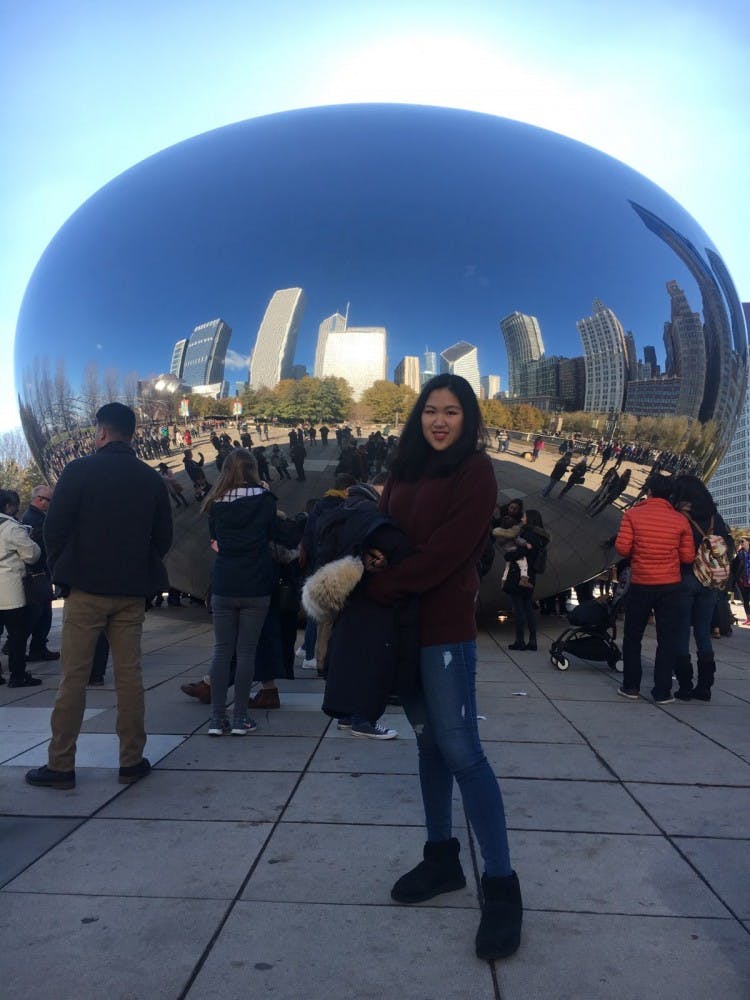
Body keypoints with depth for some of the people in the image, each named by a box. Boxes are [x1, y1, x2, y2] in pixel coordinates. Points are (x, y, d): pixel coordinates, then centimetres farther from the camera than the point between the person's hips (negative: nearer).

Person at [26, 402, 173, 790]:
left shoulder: (80, 470, -6)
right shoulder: (152, 479, 6)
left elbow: (54, 528, -6)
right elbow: (163, 536, 8)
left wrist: (61, 570, 6)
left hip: (86, 588, -3)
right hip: (133, 592, 3)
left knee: (73, 677, 4)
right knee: (129, 674, 8)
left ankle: (60, 765, 9)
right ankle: (131, 761, 13)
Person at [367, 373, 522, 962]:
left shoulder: (475, 472, -7)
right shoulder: (407, 470, 14)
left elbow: (445, 552, -16)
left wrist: (379, 587, -15)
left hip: (444, 626, -7)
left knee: (459, 749, -7)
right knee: (429, 742, 14)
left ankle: (501, 884, 3)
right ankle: (441, 857, 28)